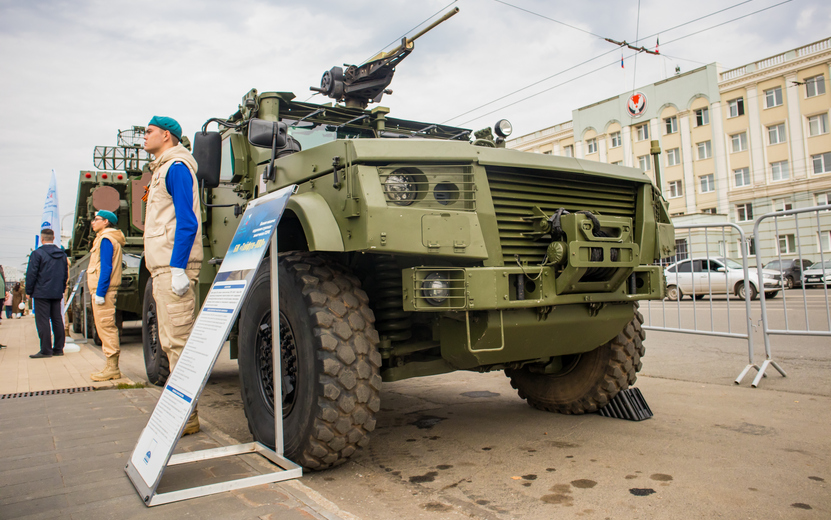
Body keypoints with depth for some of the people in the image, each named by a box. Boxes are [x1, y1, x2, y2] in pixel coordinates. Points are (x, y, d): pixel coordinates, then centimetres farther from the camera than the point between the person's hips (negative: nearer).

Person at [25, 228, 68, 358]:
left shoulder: (37, 253, -9)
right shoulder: (62, 254, 10)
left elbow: (31, 274, -9)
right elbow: (65, 274, 16)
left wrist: (29, 291, 0)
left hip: (42, 293, -6)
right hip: (57, 293, 6)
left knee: (42, 321, -3)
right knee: (57, 320, 8)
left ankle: (46, 350, -3)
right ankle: (58, 348, 11)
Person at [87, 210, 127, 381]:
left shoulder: (106, 239, -11)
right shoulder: (105, 238, 21)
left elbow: (106, 268, -19)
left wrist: (100, 293, -22)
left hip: (103, 290, -10)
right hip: (102, 290, 10)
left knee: (106, 327, -9)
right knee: (105, 328, 11)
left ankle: (112, 368, -7)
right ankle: (112, 367, 15)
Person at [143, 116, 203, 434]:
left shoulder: (176, 166, -7)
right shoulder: (162, 169, 24)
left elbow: (186, 220, -17)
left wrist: (178, 269, -23)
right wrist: (164, 268, 21)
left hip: (173, 266, -11)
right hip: (162, 267, 11)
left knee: (178, 342, -9)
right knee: (170, 342, 13)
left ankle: (186, 417, -3)